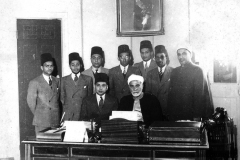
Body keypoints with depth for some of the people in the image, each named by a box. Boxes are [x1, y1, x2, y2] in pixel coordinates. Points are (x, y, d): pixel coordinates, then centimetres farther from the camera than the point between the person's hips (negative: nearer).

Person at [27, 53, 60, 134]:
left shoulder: (56, 81, 11)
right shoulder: (34, 82, -4)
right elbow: (31, 101, -2)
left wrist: (55, 114, 7)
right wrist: (38, 115, 3)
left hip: (55, 120, 4)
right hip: (41, 122, -4)